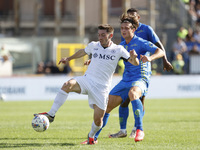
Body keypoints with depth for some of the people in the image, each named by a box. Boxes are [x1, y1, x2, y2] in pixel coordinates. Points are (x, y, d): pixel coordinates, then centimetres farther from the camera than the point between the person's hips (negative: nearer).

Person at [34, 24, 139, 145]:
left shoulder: (118, 50, -1)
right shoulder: (94, 45, 7)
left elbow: (135, 63, -4)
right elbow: (82, 52, 29)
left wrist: (133, 57, -26)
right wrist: (69, 58, 34)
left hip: (102, 87, -1)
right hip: (87, 80, 2)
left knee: (98, 119, -6)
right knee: (68, 85, -31)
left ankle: (91, 136, 29)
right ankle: (51, 115, -30)